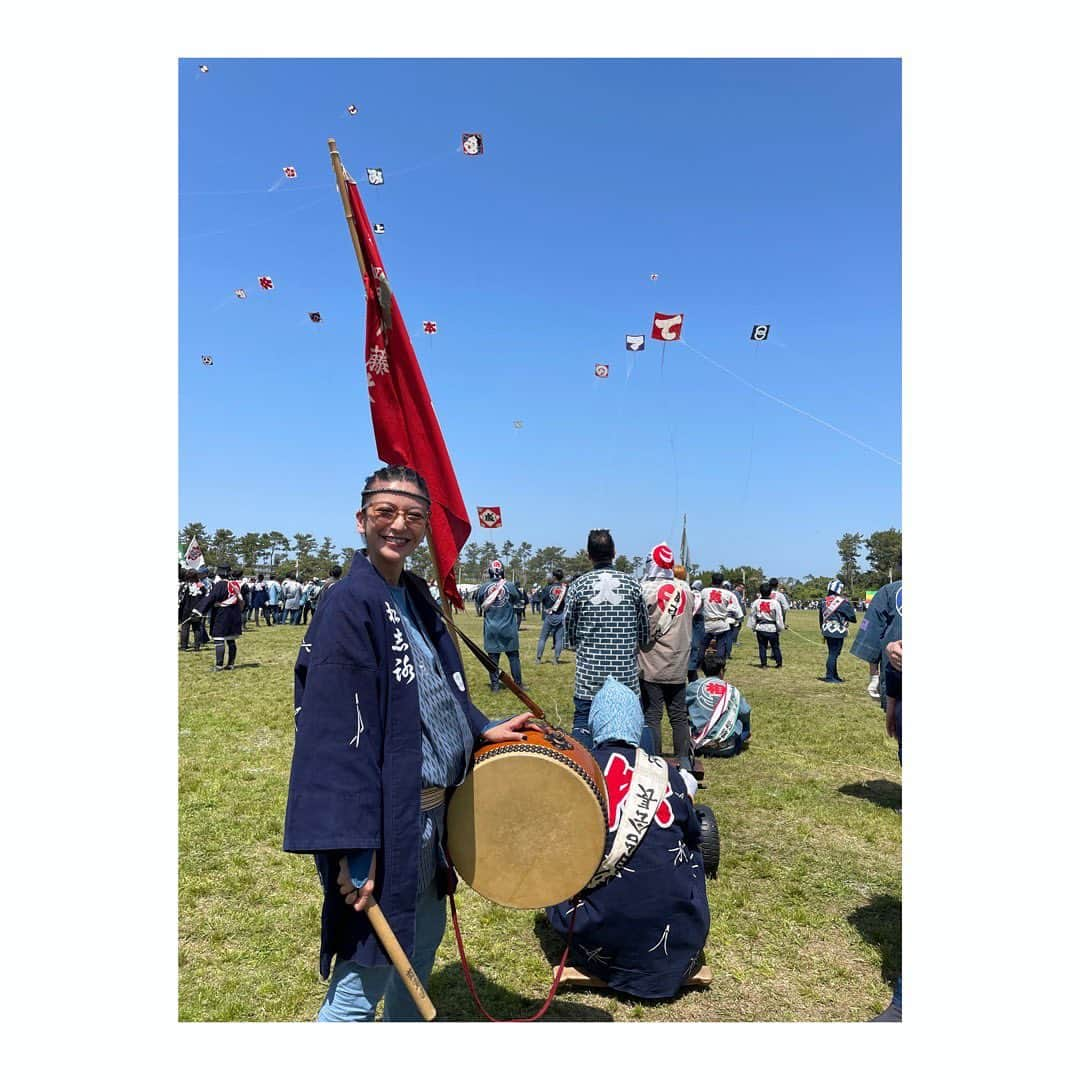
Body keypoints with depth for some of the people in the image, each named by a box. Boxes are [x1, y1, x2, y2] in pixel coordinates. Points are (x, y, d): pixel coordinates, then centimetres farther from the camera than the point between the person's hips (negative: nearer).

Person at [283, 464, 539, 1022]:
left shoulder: (415, 596, 7)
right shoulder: (349, 603, -20)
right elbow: (336, 734, -24)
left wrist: (482, 730, 8)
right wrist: (352, 849, -25)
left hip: (429, 809, 9)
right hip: (386, 819, -9)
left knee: (424, 938, 25)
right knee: (366, 974, 3)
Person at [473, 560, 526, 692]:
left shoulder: (483, 587, -4)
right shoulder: (510, 586, -9)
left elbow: (478, 605, 7)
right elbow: (517, 599, 6)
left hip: (490, 629, 1)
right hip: (508, 628, -1)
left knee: (493, 657, 7)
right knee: (513, 656, 8)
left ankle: (495, 684, 10)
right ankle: (518, 683, 12)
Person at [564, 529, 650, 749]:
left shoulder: (578, 585, -4)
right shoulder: (631, 584, -1)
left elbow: (570, 628, 3)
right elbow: (644, 629, 7)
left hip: (589, 673, -1)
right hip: (626, 673, 1)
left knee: (583, 725, 6)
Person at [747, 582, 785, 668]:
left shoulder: (756, 602, -4)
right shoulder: (775, 602, -12)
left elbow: (752, 616, 3)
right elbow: (779, 617, -8)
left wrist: (753, 627, 13)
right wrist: (780, 628, 2)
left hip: (760, 628, 2)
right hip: (772, 628, -2)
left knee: (762, 646, 9)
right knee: (775, 646, 10)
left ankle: (763, 663, 9)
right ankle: (779, 663, 16)